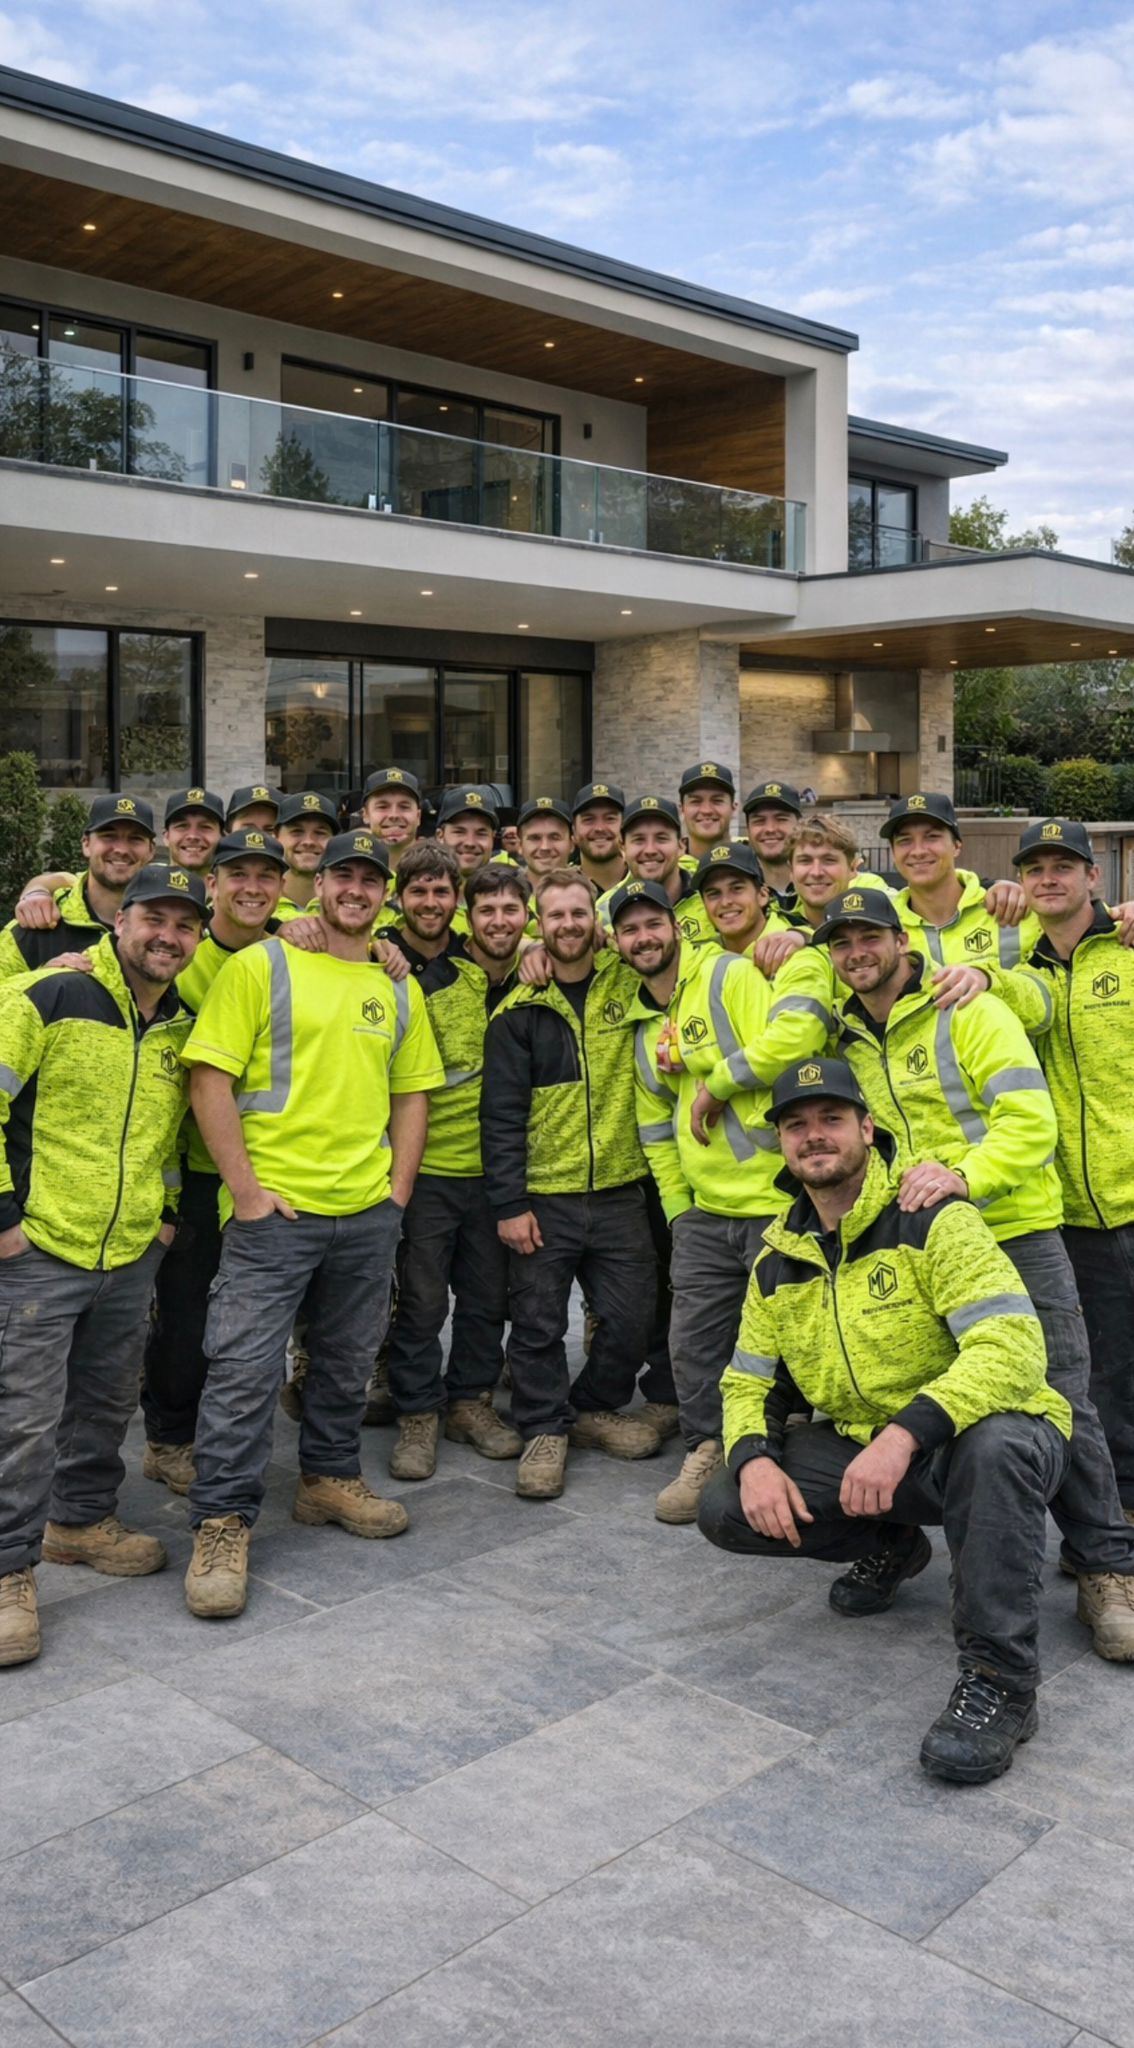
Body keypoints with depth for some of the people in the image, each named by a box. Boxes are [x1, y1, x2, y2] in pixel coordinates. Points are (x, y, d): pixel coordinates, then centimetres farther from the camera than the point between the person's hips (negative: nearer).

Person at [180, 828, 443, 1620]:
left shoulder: (397, 989, 12)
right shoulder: (259, 967, -3)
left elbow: (413, 1092, 15)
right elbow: (210, 1078, -8)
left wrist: (398, 1191, 4)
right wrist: (246, 1189, -13)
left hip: (368, 1213, 5)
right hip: (273, 1207, -5)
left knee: (348, 1362, 16)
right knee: (245, 1369, -3)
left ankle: (331, 1477, 35)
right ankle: (222, 1524, 7)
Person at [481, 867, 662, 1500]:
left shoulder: (628, 983, 4)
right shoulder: (520, 1012, -1)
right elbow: (501, 1115, -3)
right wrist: (508, 1203, -8)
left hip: (620, 1191, 2)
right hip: (543, 1197, -2)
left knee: (631, 1318, 7)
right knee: (539, 1324, 3)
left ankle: (595, 1408, 29)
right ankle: (545, 1430, 21)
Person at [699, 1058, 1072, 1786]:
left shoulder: (934, 1223, -15)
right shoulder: (778, 1264, 5)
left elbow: (1014, 1348, -26)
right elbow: (748, 1381, 10)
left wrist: (908, 1432, -38)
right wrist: (753, 1458, -13)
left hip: (967, 1441, -6)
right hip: (861, 1449, 6)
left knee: (996, 1445, -41)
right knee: (727, 1509, -13)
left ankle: (999, 1678, -24)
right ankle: (891, 1549, 14)